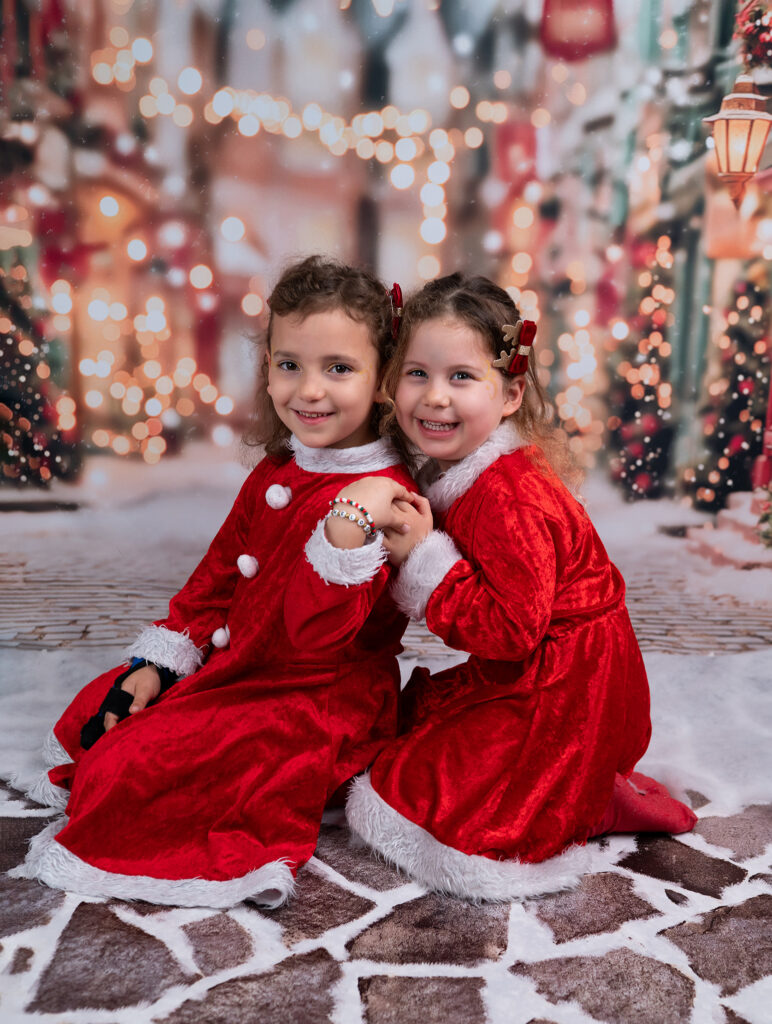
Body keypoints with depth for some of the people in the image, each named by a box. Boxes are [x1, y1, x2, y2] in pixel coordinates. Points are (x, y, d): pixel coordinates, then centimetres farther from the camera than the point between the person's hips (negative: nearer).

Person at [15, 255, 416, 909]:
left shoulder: (383, 495, -22)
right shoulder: (273, 475, 7)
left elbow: (318, 633, -29)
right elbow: (217, 577, 13)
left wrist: (347, 532, -44)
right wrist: (158, 664, 7)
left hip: (316, 704, -9)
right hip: (238, 669, 9)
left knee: (142, 762, -17)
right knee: (101, 711, 11)